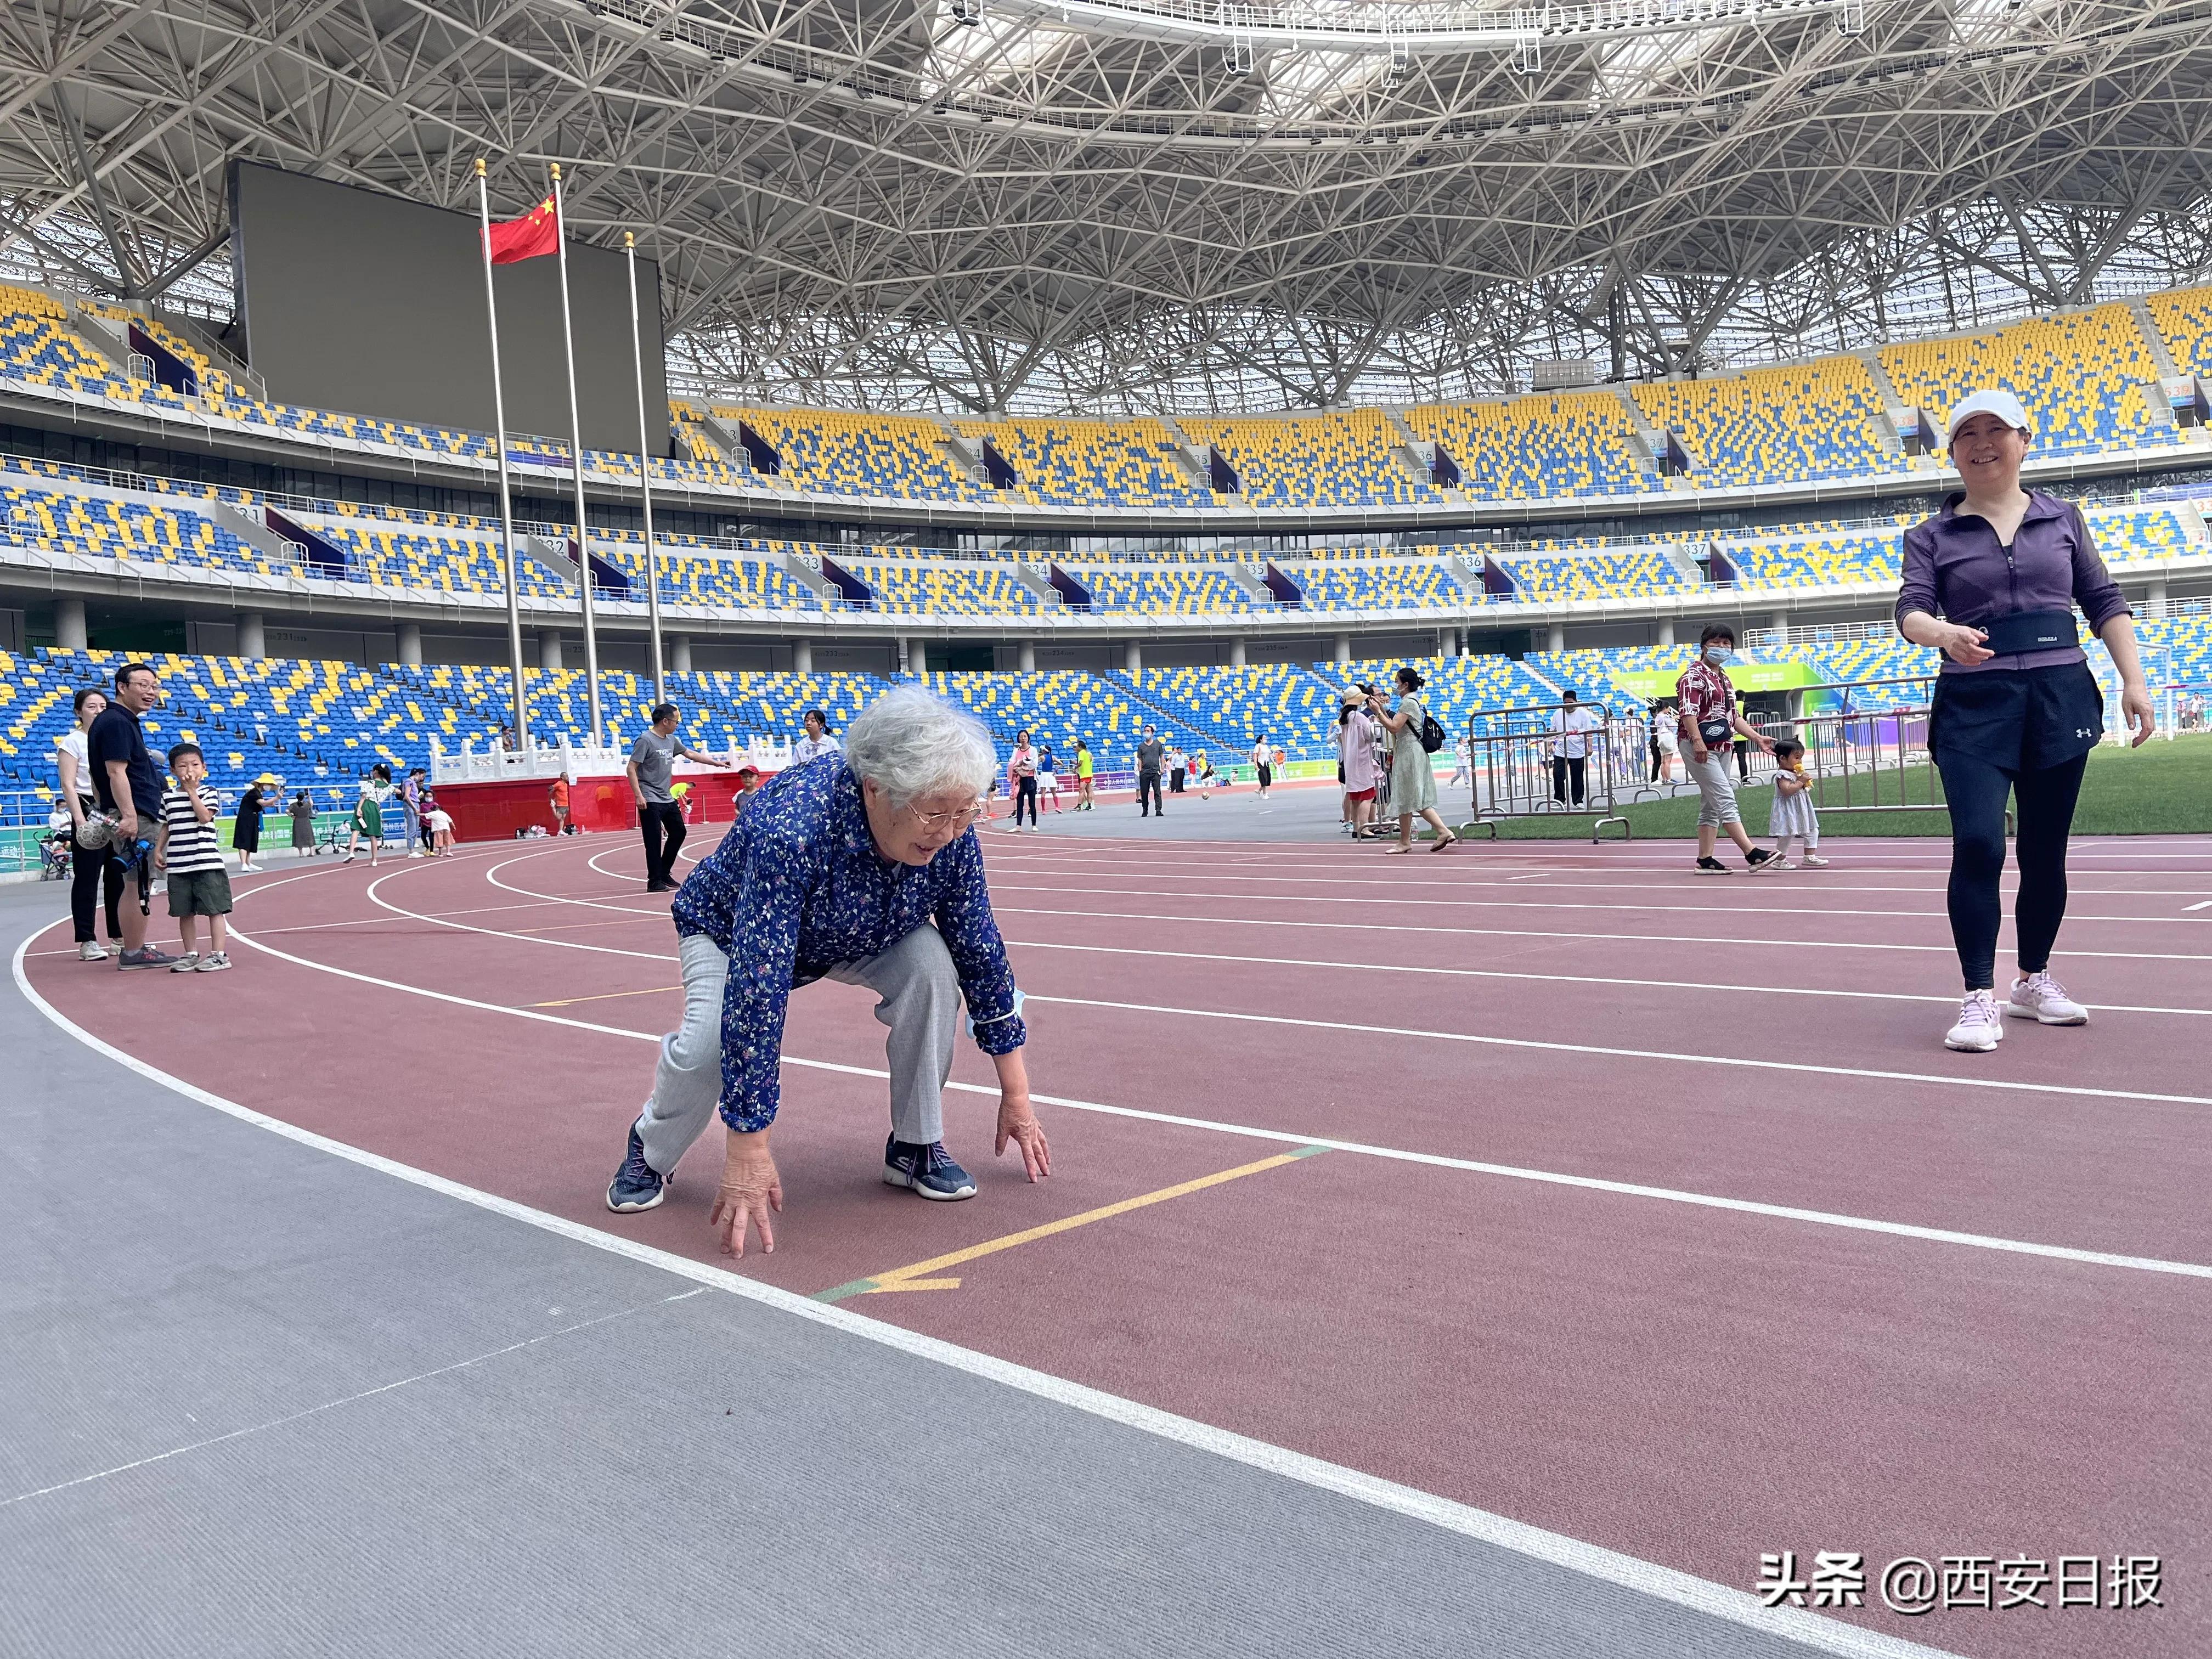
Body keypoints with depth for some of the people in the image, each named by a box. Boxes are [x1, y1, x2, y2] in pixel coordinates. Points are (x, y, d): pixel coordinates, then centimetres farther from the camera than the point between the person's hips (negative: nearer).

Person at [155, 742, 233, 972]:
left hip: (208, 863, -4)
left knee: (214, 910, -3)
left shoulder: (208, 793, 1)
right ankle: (191, 955, 18)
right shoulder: (167, 797, 10)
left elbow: (205, 817, -16)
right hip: (178, 866, 4)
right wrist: (158, 850, 8)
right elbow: (165, 826, 18)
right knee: (184, 912, 9)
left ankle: (219, 954, 0)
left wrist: (191, 790, -11)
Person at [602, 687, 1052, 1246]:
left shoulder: (950, 834, -28)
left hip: (861, 938, 4)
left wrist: (1016, 1094, -9)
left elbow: (981, 955, -14)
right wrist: (748, 1149, -43)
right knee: (710, 1043, -29)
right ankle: (650, 1154, 5)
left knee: (930, 963, -26)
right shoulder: (791, 828, -44)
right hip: (730, 928, -3)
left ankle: (916, 1148, -5)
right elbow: (757, 992, -44)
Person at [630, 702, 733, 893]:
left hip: (668, 799, 9)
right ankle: (654, 882, 3)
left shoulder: (671, 740, 10)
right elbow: (631, 769, -15)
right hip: (650, 801, -9)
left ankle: (664, 873, 26)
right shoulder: (645, 740, -13)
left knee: (679, 833, 14)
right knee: (654, 841, -5)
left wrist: (717, 763, 29)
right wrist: (639, 796, -21)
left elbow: (691, 754, 25)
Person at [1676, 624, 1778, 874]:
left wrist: (1757, 738, 17)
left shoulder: (1723, 678, 21)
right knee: (1726, 800, -15)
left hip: (1721, 748, 10)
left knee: (1711, 806, 8)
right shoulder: (1694, 675, -7)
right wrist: (1697, 740, -30)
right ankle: (1752, 854, -22)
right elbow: (1688, 711, -19)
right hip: (1700, 749, -10)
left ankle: (1705, 860, 10)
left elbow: (1733, 716, 24)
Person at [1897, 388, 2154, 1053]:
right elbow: (1911, 608, -9)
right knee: (1977, 844, -15)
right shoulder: (1933, 535, 5)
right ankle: (1980, 998, -8)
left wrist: (2134, 681, 2)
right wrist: (1942, 633, -32)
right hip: (1973, 705, -2)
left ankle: (2033, 980, 26)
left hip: (2060, 697, 3)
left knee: (2045, 850, 9)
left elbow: (2105, 602, 11)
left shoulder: (2063, 519, 11)